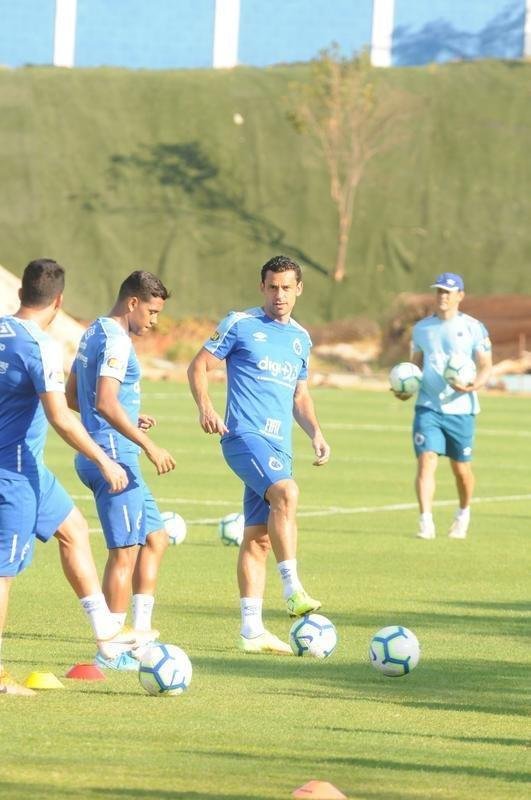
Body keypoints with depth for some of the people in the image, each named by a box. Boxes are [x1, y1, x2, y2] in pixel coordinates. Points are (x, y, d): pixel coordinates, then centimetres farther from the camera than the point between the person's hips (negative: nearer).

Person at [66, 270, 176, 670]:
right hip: (114, 456, -11)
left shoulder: (94, 333, 16)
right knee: (125, 551, -6)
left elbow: (72, 395, 23)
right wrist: (148, 445, -24)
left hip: (100, 454, 11)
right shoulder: (116, 341, -16)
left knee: (155, 538, 15)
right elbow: (106, 403, -27)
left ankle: (141, 632, 15)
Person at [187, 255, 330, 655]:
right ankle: (293, 588, -30)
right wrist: (205, 407, -16)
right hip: (245, 434, -6)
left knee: (258, 536, 7)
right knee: (286, 493, -31)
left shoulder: (301, 338, 18)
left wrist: (316, 433, 11)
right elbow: (199, 366, 1)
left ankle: (252, 629, 8)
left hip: (279, 445, 6)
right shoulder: (241, 324, 0)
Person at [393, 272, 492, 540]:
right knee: (426, 460, -16)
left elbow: (486, 365, -1)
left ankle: (463, 514, 36)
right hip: (428, 407, 1)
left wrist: (475, 385, -22)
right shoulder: (421, 328, 9)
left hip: (460, 409, -1)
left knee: (461, 469, 9)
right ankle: (426, 522, -20)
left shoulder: (473, 328, -1)